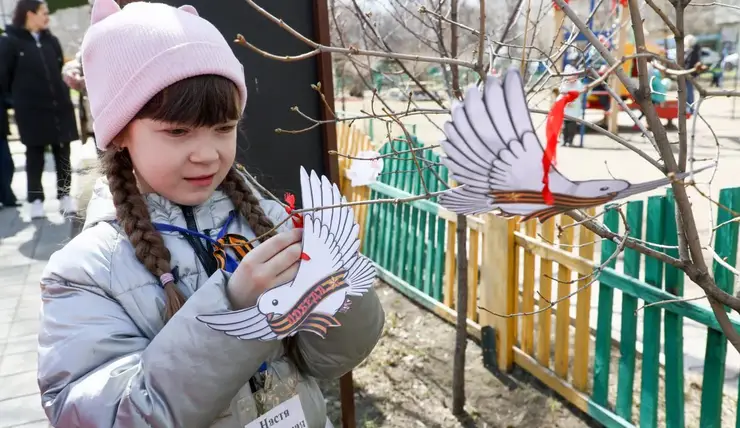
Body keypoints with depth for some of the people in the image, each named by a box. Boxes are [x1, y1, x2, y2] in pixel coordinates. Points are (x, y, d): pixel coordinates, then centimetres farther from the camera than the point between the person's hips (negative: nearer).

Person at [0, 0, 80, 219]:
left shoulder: (51, 40, 11)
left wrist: (62, 92, 10)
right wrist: (21, 96, 5)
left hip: (59, 106, 4)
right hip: (31, 110, -4)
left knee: (62, 153, 7)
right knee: (35, 155, 5)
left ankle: (64, 195, 17)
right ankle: (36, 200, 13)